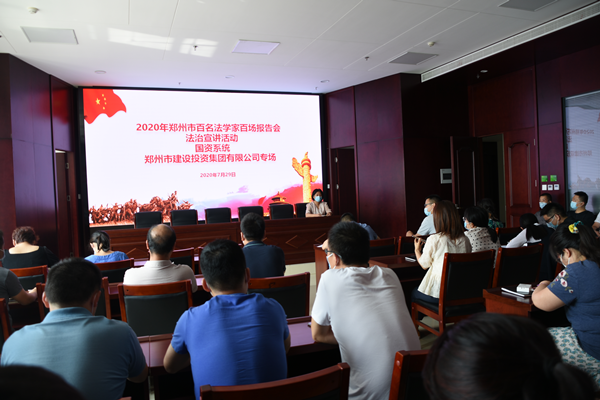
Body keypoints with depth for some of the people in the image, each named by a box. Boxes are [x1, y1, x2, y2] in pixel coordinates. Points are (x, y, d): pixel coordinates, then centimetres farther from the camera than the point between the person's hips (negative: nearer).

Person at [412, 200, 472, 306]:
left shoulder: (434, 240, -16)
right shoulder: (465, 240, -1)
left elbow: (424, 265, -3)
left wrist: (417, 250, 17)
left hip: (439, 293, -6)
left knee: (414, 292, 24)